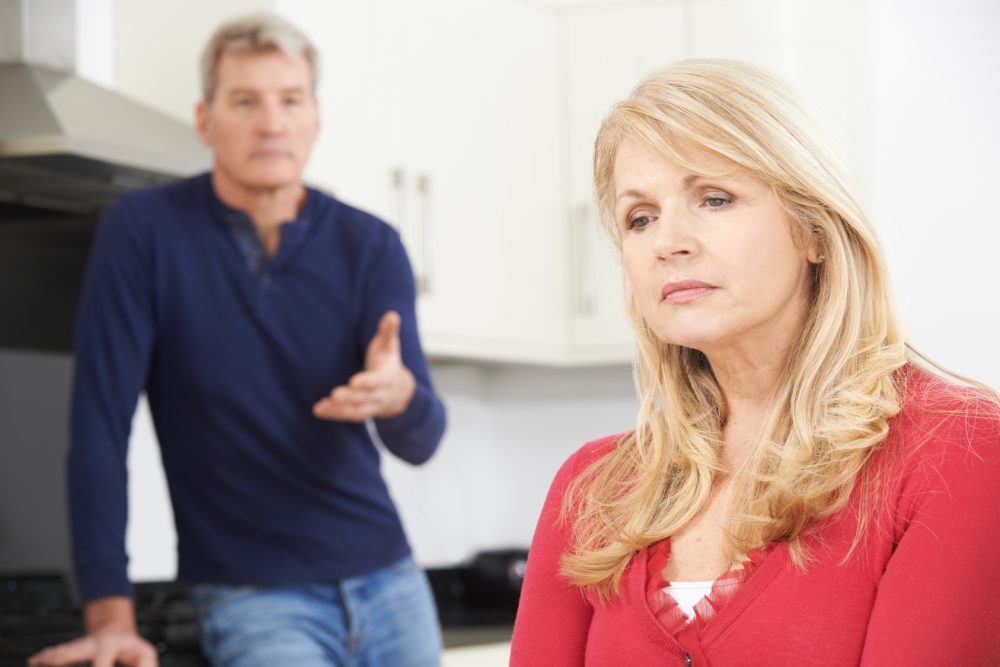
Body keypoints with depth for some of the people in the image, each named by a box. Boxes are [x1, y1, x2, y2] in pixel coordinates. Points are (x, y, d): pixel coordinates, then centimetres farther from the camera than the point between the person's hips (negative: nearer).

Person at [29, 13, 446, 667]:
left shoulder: (370, 246, -1)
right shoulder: (146, 231, -8)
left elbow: (420, 442, -7)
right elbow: (101, 422, -10)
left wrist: (398, 393, -32)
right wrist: (111, 612, -15)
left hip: (387, 581, 4)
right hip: (252, 594, -3)